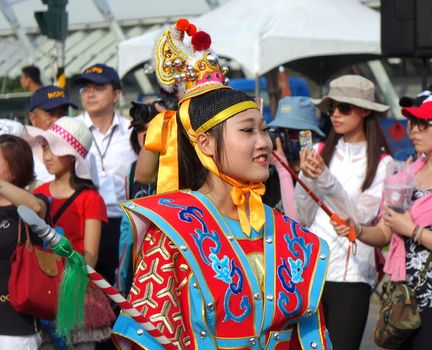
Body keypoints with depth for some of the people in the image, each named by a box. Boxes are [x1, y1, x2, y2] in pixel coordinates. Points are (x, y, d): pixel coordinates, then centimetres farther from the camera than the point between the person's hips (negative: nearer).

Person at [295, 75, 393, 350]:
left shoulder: (382, 164, -2)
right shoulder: (320, 152, 6)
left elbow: (361, 218, -12)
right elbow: (301, 218, 4)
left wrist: (326, 179, -22)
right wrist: (306, 178, -13)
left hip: (351, 277, -3)